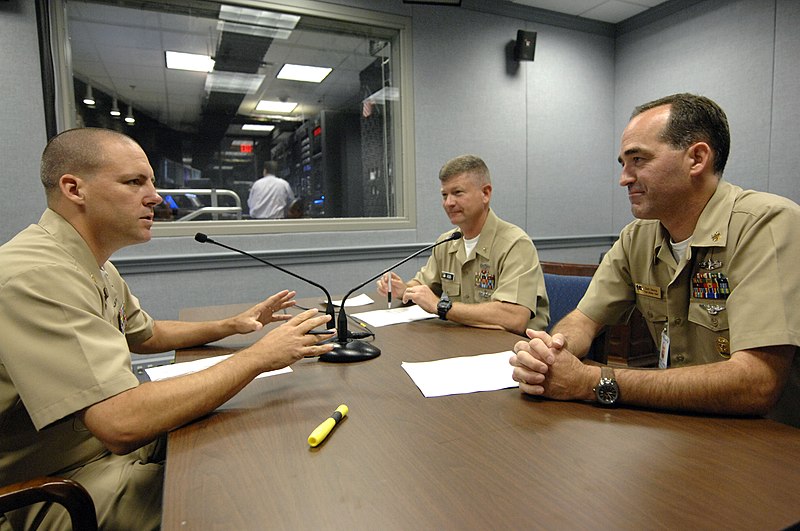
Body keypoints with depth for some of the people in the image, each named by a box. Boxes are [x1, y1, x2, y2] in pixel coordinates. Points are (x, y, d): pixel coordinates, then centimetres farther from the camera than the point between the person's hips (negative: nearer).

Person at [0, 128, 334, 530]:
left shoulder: (93, 265, 6)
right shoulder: (38, 275, -28)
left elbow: (146, 335, 21)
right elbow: (123, 423, -35)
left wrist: (231, 325, 7)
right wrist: (259, 356, -29)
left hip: (112, 442, 9)